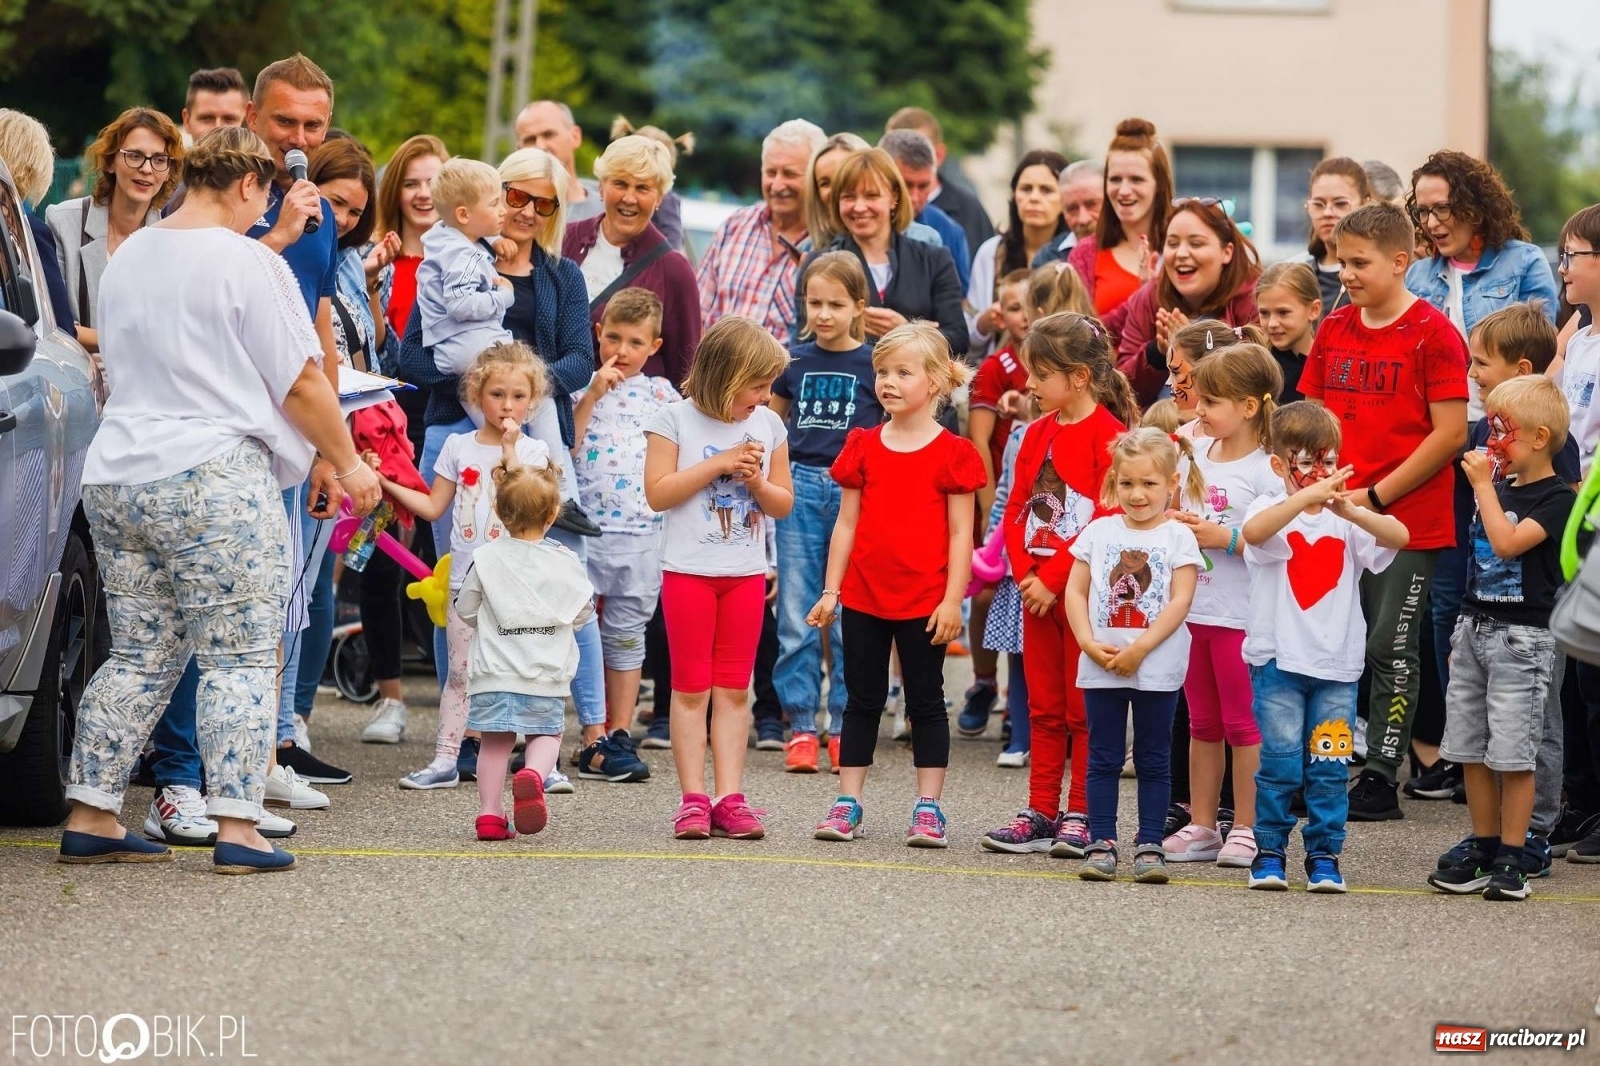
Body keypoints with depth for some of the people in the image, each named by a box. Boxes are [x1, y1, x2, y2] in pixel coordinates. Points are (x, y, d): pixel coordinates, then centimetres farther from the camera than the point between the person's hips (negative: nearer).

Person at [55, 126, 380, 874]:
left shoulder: (129, 258, 14)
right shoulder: (246, 263, -10)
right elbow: (302, 383, -8)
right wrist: (348, 463, 4)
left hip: (117, 477, 7)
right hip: (215, 479, -7)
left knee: (139, 656, 13)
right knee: (241, 659, -3)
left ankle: (90, 819, 10)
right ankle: (237, 830, -8)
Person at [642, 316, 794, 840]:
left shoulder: (768, 425, 6)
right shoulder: (675, 420, -6)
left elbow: (784, 503, 10)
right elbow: (657, 492, -13)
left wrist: (757, 482, -11)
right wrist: (719, 464, -16)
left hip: (746, 574, 3)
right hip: (689, 571, -3)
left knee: (734, 688, 3)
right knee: (691, 687, -1)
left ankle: (729, 797, 3)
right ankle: (693, 798, 0)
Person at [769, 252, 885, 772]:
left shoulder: (875, 363, 0)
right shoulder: (794, 360, 7)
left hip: (856, 491, -2)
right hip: (800, 488, 2)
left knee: (849, 618, 2)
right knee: (796, 617, 1)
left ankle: (844, 726, 9)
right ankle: (801, 727, 6)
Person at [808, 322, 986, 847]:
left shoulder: (952, 453, -4)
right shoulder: (863, 446, 6)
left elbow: (960, 534, -4)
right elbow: (847, 523, 8)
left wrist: (952, 599, -10)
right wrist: (830, 590, 5)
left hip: (924, 601, -3)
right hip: (864, 596, 3)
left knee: (926, 702, 5)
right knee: (863, 700, 10)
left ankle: (928, 807, 10)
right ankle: (847, 803, 14)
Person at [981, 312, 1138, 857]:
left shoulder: (1109, 435, -12)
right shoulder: (1038, 433, 11)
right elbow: (1016, 510, 11)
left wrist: (1053, 578, -17)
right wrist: (1024, 573, -4)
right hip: (1038, 588, 7)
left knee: (1084, 708, 0)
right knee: (1043, 708, 11)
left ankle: (1082, 817, 6)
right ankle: (1041, 814, 15)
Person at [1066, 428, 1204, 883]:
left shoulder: (1178, 537, -2)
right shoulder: (1099, 532, 6)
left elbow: (1180, 601, -9)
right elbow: (1076, 591, 5)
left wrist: (1139, 649, -15)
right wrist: (1090, 643, -9)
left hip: (1156, 669, -2)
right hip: (1100, 668, 2)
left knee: (1153, 760, 5)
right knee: (1103, 757, 5)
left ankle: (1150, 846, 8)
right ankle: (1101, 844, 9)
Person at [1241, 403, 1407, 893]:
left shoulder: (1346, 517, 6)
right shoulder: (1272, 508, -1)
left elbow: (1398, 536, -11)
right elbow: (1254, 531, -26)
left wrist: (1349, 510, -27)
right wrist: (1307, 495, -36)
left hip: (1337, 662, 2)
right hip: (1279, 658, -2)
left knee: (1330, 766, 4)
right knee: (1280, 763, -3)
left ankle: (1324, 854, 12)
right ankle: (1269, 851, 9)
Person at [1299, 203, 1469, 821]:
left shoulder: (1433, 334, -9)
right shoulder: (1334, 332, 9)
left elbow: (1451, 433, -12)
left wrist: (1375, 495, -14)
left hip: (1408, 519, -6)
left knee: (1391, 651, 0)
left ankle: (1380, 779, 7)